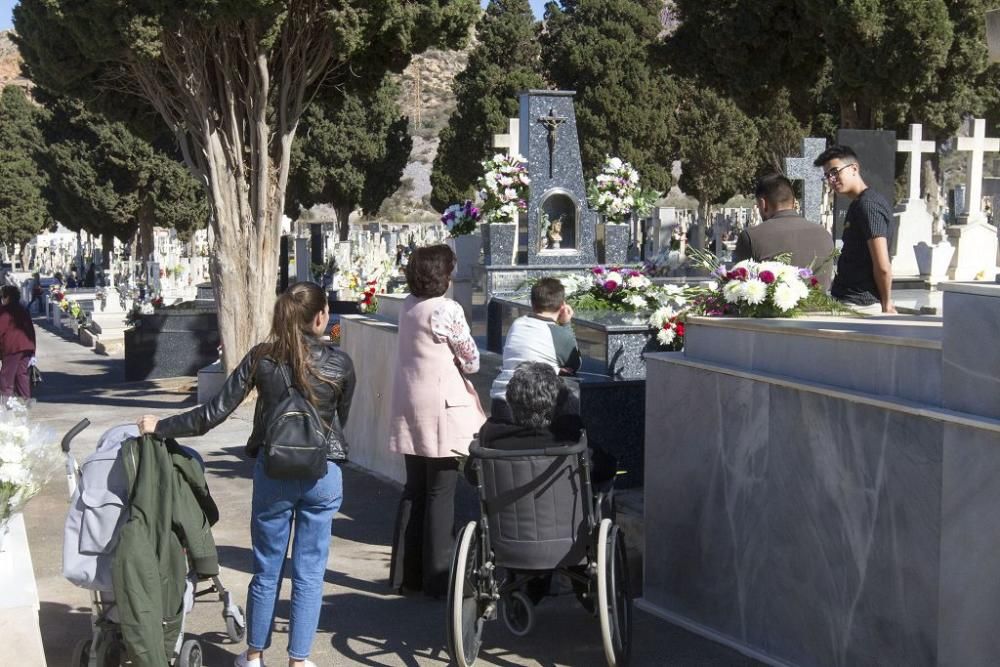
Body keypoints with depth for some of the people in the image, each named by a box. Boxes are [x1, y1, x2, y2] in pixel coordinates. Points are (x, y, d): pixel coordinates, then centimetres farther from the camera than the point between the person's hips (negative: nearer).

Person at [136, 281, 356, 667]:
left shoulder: (262, 358, -5)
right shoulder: (339, 364, -6)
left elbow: (215, 413, -6)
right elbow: (340, 421, 7)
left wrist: (161, 427, 3)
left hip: (273, 472, 1)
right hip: (323, 475, -1)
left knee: (267, 570, 14)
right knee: (309, 573, 8)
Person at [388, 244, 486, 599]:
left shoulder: (407, 306, 7)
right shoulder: (447, 309, -15)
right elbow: (471, 360, -7)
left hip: (409, 406, 7)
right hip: (442, 406, -7)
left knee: (414, 490, 15)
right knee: (441, 493, -1)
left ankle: (405, 572, 20)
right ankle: (437, 578, 3)